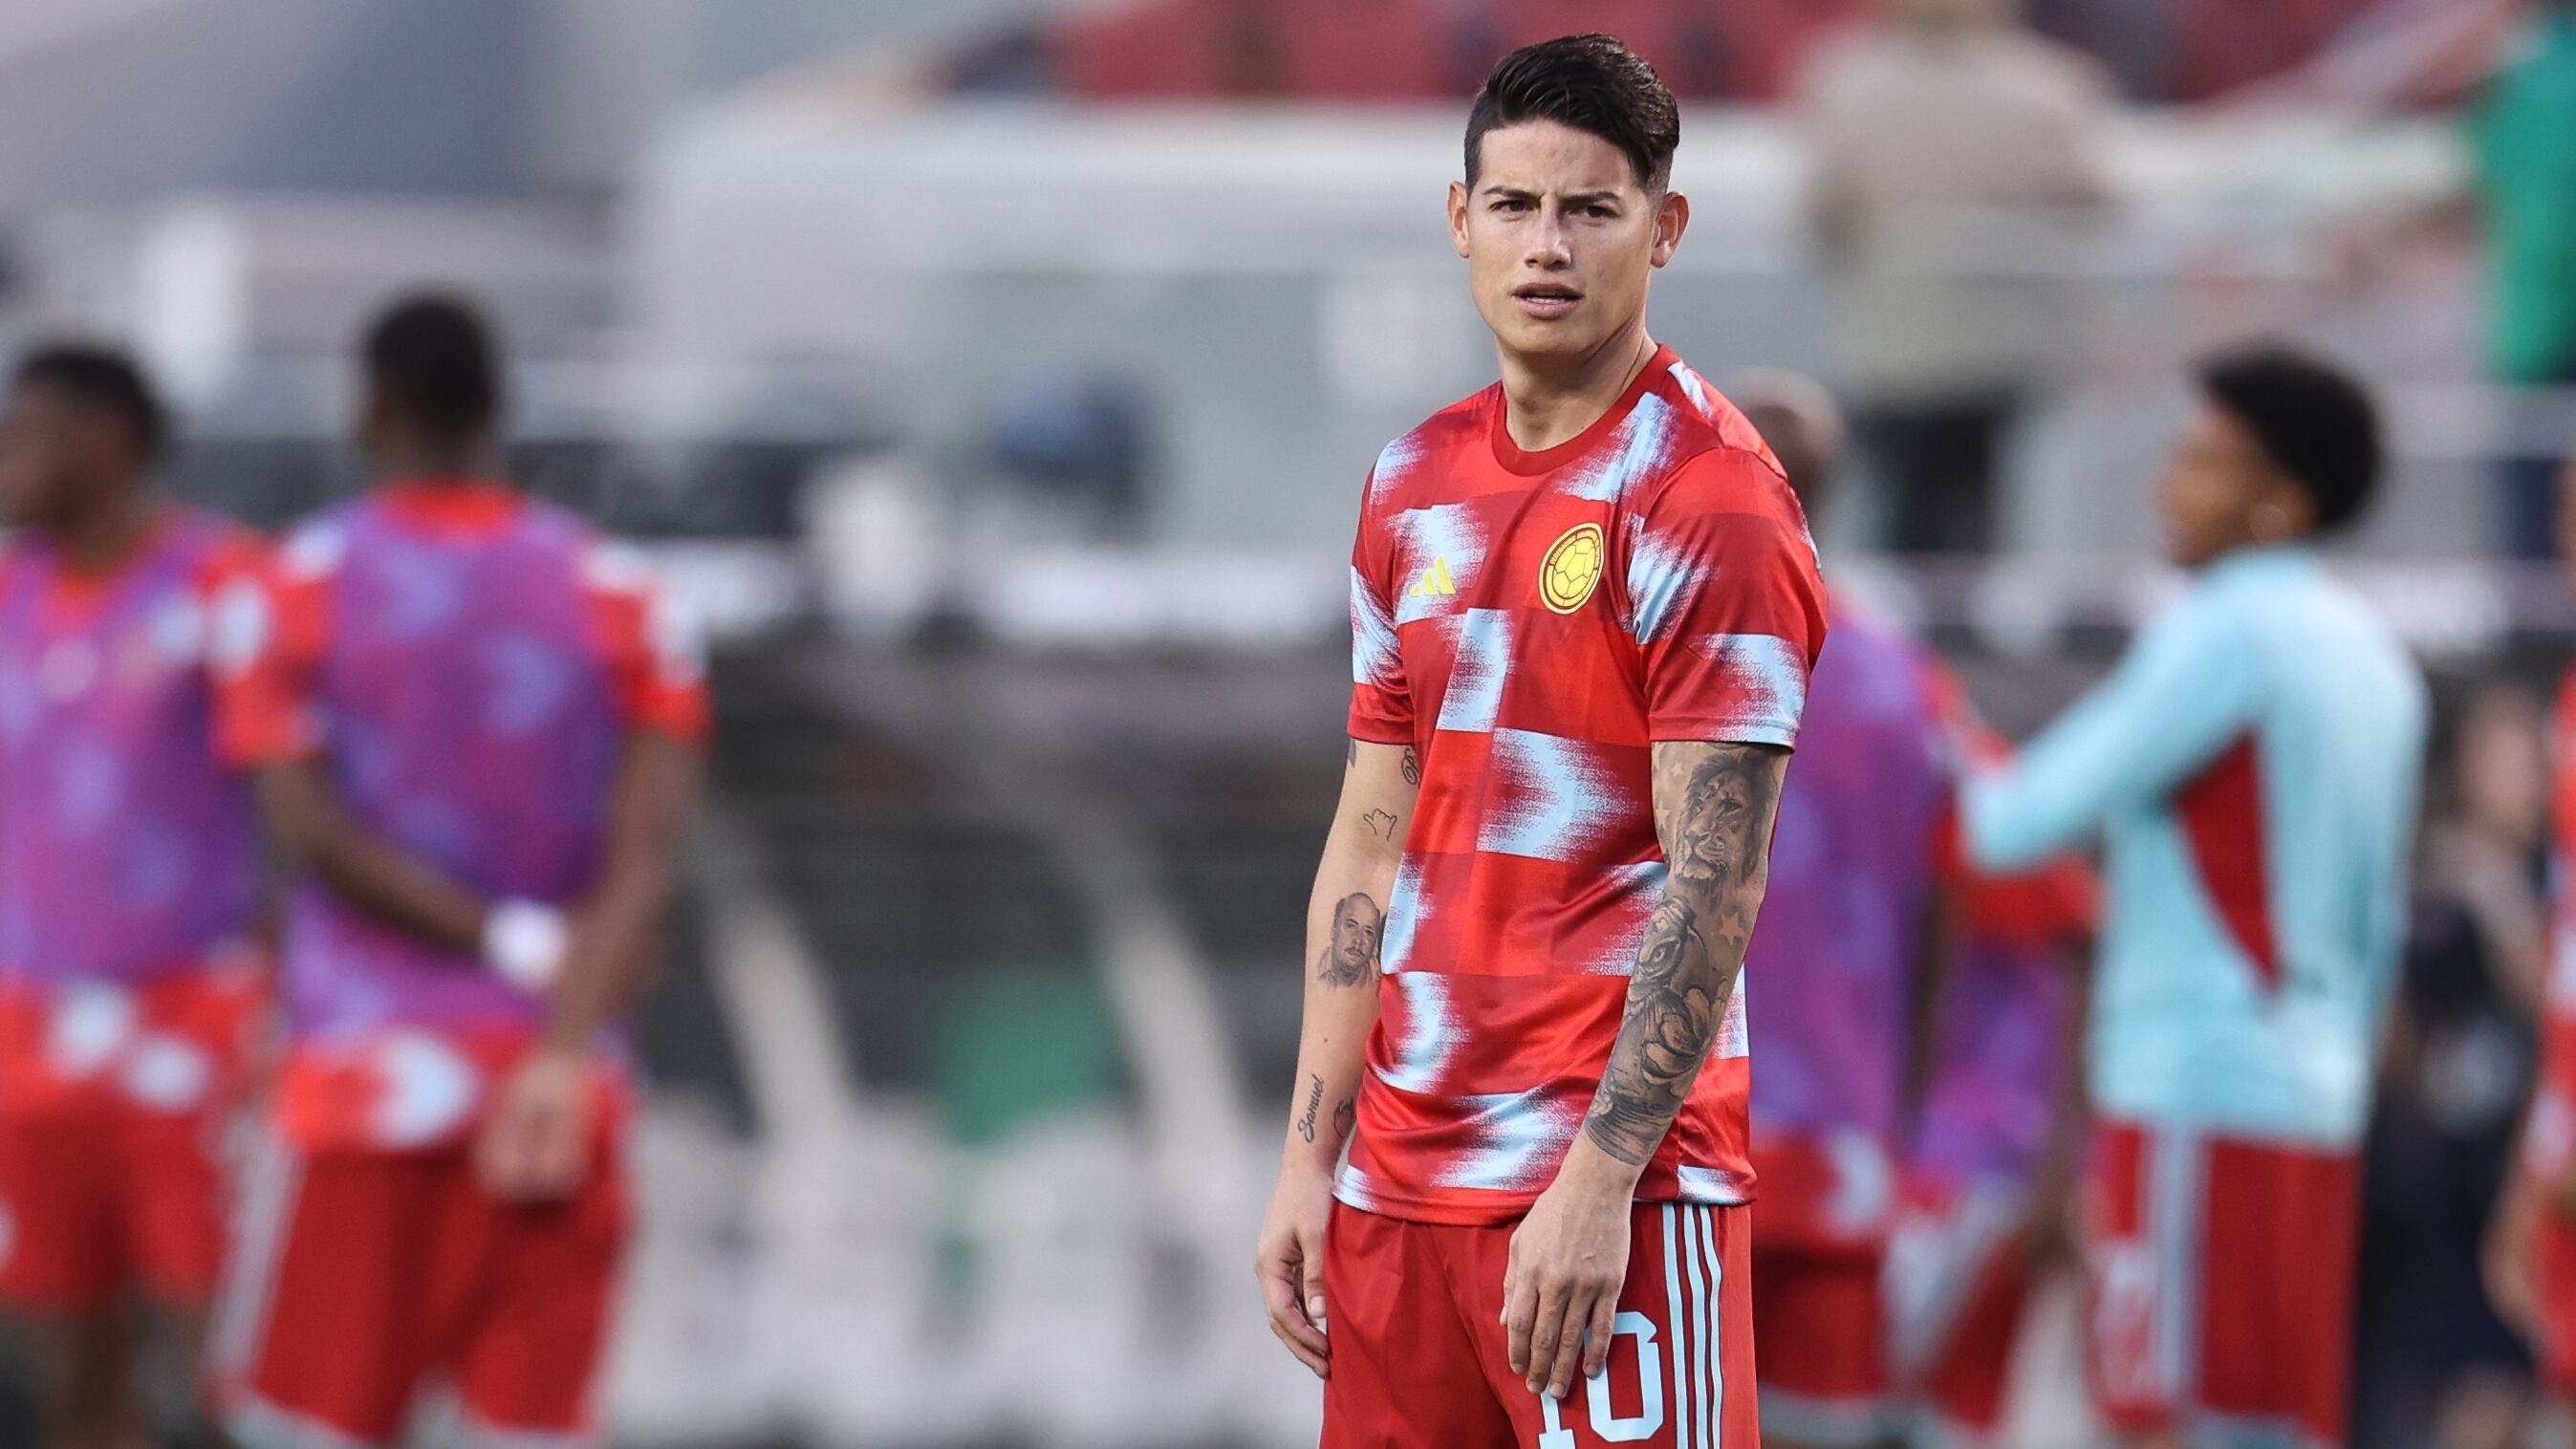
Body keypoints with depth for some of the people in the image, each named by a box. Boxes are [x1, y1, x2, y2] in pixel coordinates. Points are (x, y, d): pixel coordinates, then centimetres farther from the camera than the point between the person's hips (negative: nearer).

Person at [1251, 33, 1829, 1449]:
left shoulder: (1710, 495, -9)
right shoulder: (1417, 483, 13)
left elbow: (1714, 881, -14)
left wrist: (1597, 1182, -20)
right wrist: (1308, 1159, 10)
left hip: (1619, 1175, -7)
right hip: (1397, 1175, 7)